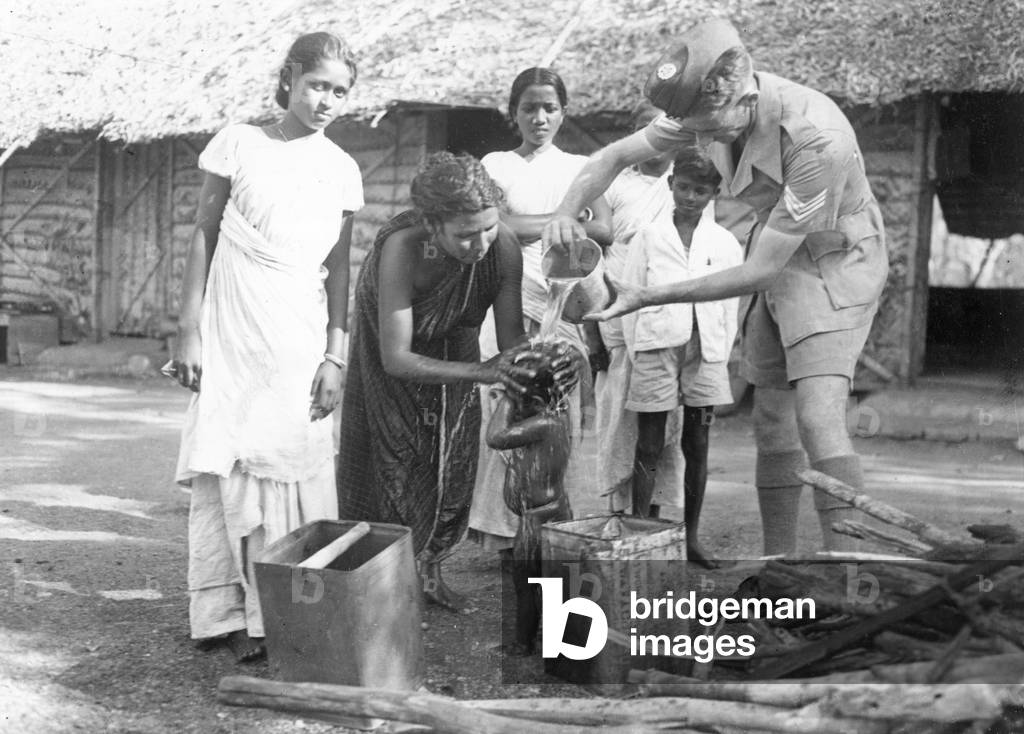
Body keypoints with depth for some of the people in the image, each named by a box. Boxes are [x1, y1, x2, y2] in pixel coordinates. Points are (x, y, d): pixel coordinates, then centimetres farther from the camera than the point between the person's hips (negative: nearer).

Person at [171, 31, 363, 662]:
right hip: (229, 334, -1)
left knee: (291, 467, -1)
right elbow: (204, 238, 3)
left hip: (299, 340, 1)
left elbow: (339, 268, 8)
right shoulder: (239, 144, 1)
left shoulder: (342, 170, 7)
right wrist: (189, 331, -1)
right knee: (223, 467, 0)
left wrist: (334, 355, 2)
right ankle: (224, 613, 9)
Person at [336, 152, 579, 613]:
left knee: (452, 464, 6)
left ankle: (428, 570, 25)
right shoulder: (401, 248, -41)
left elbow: (511, 336, -22)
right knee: (393, 464, -3)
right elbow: (395, 357, -40)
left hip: (454, 349, 4)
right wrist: (482, 371, -50)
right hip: (387, 353, -3)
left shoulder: (503, 247, -31)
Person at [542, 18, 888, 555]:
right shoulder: (710, 108, -14)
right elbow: (616, 155, 0)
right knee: (771, 422, 9)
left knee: (818, 420, -23)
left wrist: (647, 298, -28)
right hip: (779, 262, 7)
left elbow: (758, 270, -30)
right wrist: (566, 212, -20)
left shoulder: (818, 140, -35)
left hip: (833, 260, -7)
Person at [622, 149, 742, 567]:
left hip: (704, 349, 2)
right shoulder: (649, 237, 6)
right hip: (656, 346, -1)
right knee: (649, 446, 0)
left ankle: (691, 537, 14)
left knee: (697, 446, 6)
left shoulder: (726, 243, 8)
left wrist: (721, 353, 0)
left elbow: (730, 303, 7)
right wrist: (635, 350, -2)